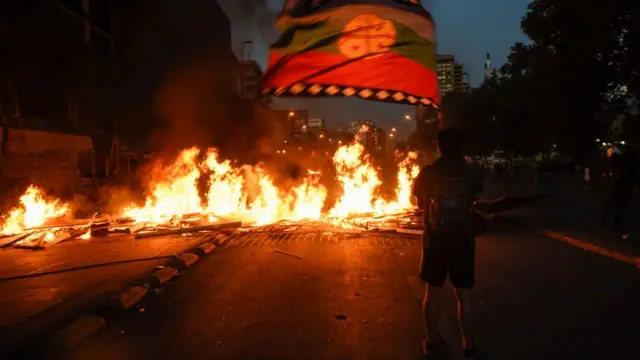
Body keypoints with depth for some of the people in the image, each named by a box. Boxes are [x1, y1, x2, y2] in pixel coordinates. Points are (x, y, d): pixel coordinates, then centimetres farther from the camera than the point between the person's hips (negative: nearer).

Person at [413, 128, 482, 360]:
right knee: (464, 295, 11)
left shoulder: (428, 173, -7)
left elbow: (421, 204, 4)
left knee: (433, 291, 13)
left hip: (436, 238, 0)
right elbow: (474, 200, 10)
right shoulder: (471, 172, -4)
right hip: (463, 239, 1)